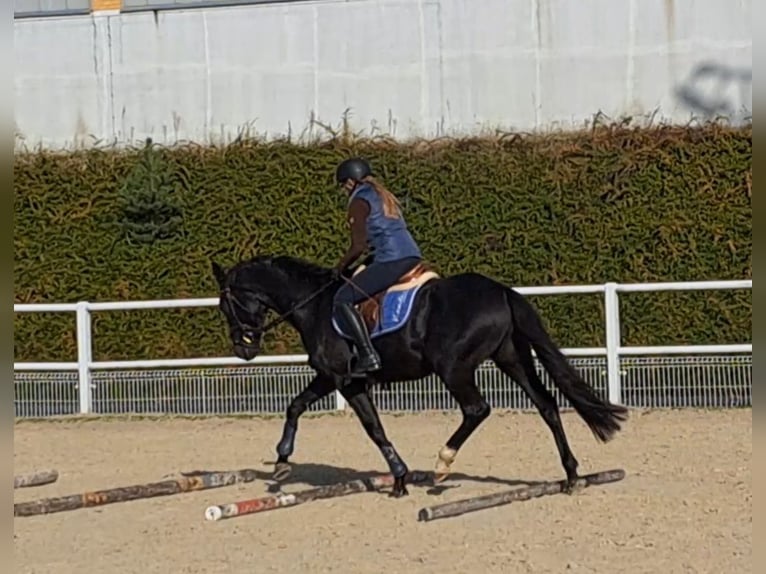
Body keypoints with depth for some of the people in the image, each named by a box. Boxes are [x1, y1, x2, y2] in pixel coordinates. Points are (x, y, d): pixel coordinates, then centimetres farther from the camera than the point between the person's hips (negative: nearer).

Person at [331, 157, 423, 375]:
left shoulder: (359, 202, -2)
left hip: (391, 260, -9)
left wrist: (339, 267, 4)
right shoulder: (384, 197, 24)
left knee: (343, 299, -9)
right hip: (413, 256, 9)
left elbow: (358, 246, -9)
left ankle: (368, 356, -21)